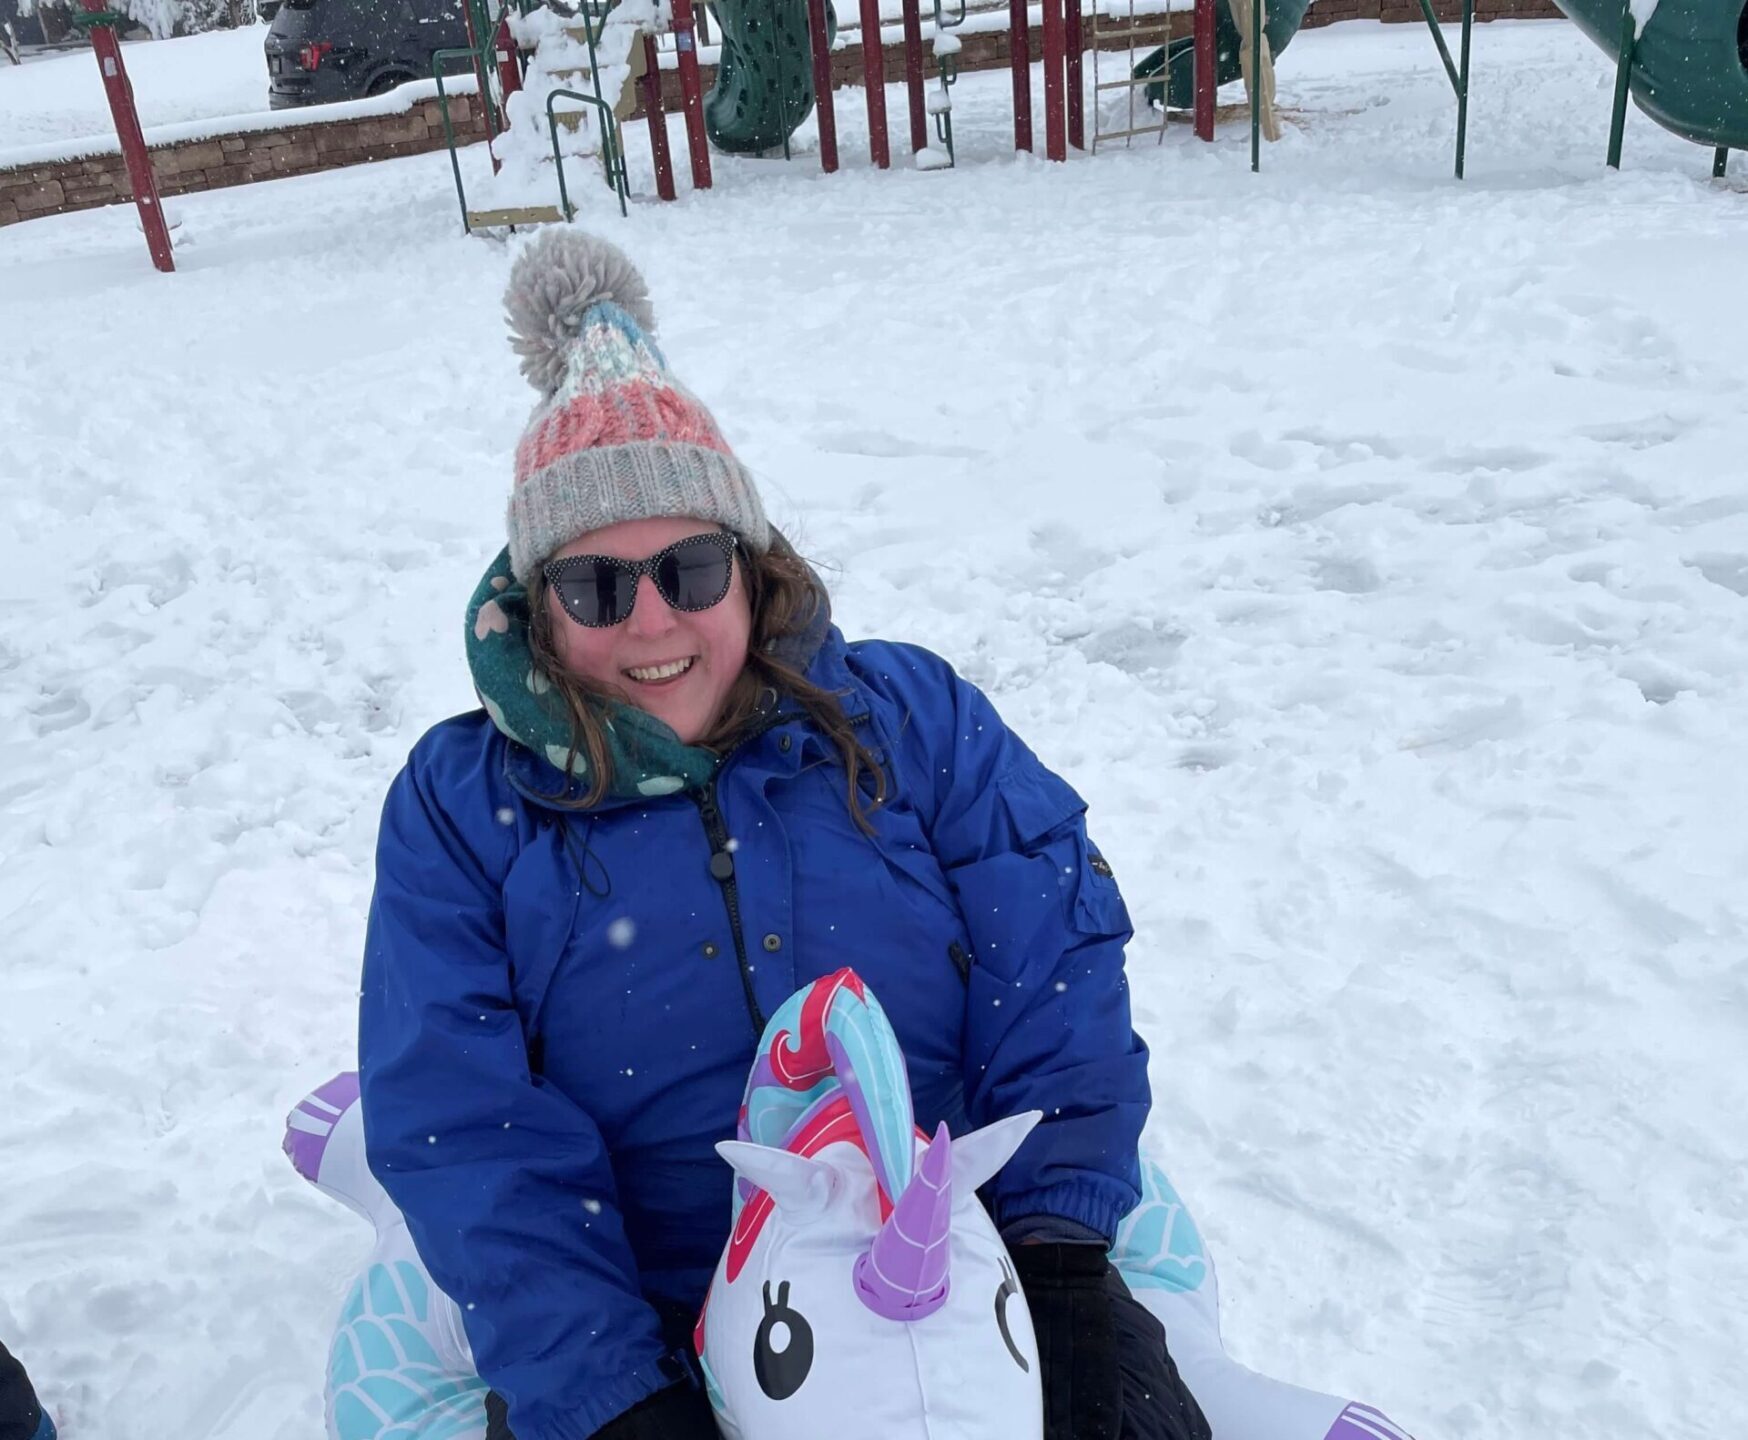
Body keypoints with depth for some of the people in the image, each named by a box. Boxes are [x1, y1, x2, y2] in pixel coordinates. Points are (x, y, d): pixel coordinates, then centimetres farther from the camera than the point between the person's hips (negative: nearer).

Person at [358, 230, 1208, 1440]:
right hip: (648, 1334, 0)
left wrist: (1063, 1251, -12)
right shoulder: (459, 805, 3)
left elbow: (1053, 970, 0)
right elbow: (464, 1128, -5)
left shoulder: (910, 716, 6)